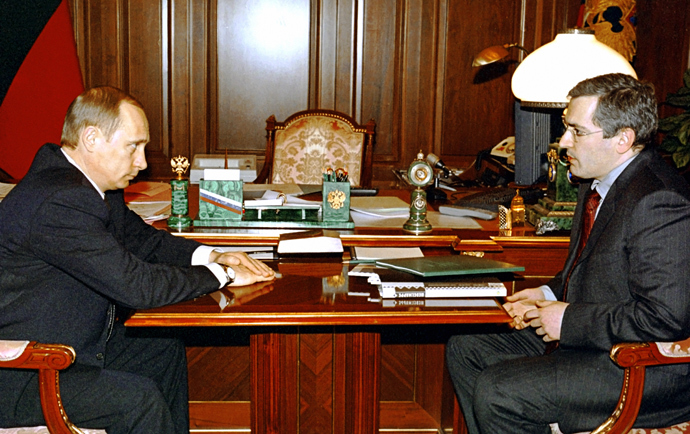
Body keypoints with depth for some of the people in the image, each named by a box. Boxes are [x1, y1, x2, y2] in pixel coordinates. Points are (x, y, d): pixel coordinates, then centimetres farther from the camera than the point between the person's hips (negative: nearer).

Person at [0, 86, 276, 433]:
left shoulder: (86, 184, 4)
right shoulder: (58, 202, -28)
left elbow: (143, 239, 16)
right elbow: (136, 285, -30)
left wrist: (209, 256, -1)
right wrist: (219, 275, -17)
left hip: (75, 344, 11)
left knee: (165, 352, 17)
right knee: (137, 397, -25)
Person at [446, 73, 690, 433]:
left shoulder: (660, 203, -24)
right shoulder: (599, 181, 8)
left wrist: (570, 320, -20)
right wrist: (550, 294, 5)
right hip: (578, 335, 11)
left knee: (497, 391, -22)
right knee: (465, 349, 11)